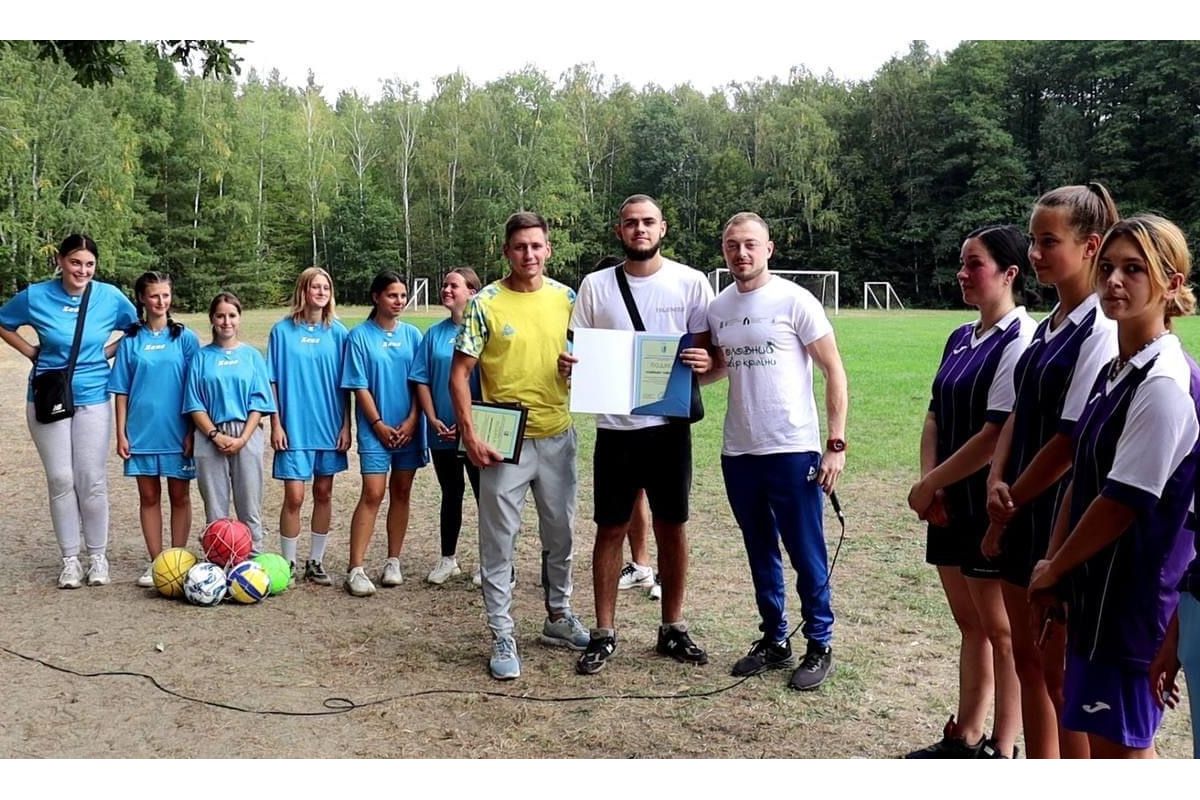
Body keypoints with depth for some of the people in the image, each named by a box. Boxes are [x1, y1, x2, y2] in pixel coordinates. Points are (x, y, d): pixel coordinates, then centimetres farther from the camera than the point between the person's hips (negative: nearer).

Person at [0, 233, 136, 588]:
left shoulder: (110, 297, -4)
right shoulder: (35, 296, -3)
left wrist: (111, 350, 1)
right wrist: (30, 351, 3)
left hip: (92, 399, 0)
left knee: (92, 480, 0)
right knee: (60, 479, 3)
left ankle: (97, 556, 14)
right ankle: (70, 559, 14)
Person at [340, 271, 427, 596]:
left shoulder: (412, 334, 6)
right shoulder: (360, 335, -3)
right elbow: (360, 386, -6)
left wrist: (412, 420, -5)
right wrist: (379, 424, -10)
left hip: (408, 427, 4)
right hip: (376, 428, -4)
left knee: (401, 492, 9)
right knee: (373, 494, -10)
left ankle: (393, 561, 20)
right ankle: (356, 569, -7)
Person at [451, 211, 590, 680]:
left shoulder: (567, 299, 3)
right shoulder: (486, 303, -8)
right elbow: (459, 374, -7)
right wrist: (470, 436, -14)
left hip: (557, 437, 4)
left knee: (560, 534, 16)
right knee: (499, 541, 2)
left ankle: (558, 617, 34)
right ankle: (502, 638, 13)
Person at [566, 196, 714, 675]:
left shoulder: (690, 282, 0)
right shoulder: (595, 286, 2)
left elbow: (709, 350, 4)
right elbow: (577, 350, 7)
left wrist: (705, 363, -19)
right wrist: (569, 365, -15)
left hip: (670, 425, 0)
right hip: (615, 428, 0)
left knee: (671, 526, 9)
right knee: (611, 528, 6)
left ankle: (673, 629, 23)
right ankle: (604, 633, 17)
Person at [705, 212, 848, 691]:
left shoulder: (795, 301, -8)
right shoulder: (717, 309, 8)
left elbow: (834, 372, -7)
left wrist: (836, 444, -13)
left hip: (793, 450, -5)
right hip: (739, 452, 5)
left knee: (806, 555, 3)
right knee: (761, 554, 15)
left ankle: (819, 647, 18)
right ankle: (774, 641, 29)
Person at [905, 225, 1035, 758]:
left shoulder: (1020, 341, -15)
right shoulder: (961, 339, 11)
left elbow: (996, 435, -20)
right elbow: (935, 417, 11)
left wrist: (927, 487, -14)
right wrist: (929, 484, -4)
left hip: (994, 509, -8)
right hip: (952, 506, 8)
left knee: (1000, 630, 4)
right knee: (969, 624, 17)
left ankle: (1001, 750, 18)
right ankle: (964, 738, 29)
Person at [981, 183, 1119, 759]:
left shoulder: (1102, 330, -17)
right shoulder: (1048, 327, 11)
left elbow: (1073, 441, -19)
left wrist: (1007, 508, -11)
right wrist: (997, 483, -6)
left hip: (1065, 517, -9)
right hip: (1022, 516, 9)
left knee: (1062, 672, 3)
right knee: (1028, 657, 17)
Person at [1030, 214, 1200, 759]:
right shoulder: (1114, 371, 10)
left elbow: (1123, 502, -20)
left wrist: (1053, 569, -6)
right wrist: (1053, 567, 7)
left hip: (1135, 592, -9)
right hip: (1100, 588, 9)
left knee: (1118, 745, 2)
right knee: (1106, 739, 18)